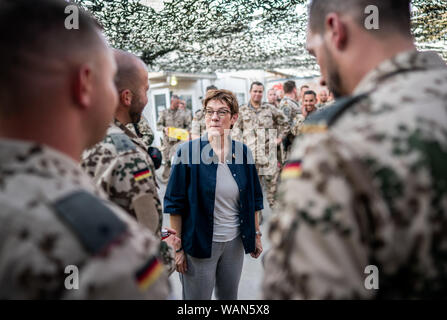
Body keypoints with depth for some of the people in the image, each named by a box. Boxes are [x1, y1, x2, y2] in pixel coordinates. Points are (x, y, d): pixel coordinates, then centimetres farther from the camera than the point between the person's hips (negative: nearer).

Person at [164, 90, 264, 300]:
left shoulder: (242, 152, 1)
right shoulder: (188, 152, -11)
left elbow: (253, 198, 10)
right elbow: (175, 204, -9)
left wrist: (256, 234, 11)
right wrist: (178, 247, -10)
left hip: (235, 243, 4)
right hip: (199, 243, -4)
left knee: (229, 297, 18)